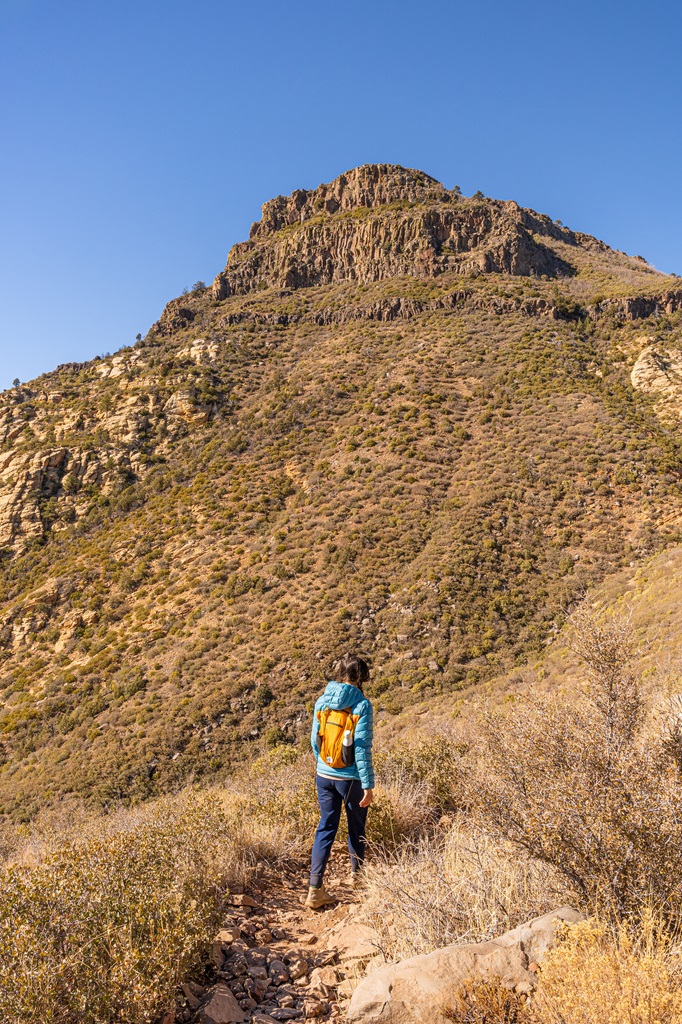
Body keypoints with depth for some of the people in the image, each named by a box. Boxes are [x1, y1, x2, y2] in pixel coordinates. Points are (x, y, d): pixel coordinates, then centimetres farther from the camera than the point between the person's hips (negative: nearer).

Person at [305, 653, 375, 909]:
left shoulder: (322, 701, -2)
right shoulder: (361, 704, -17)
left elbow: (315, 740, 6)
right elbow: (362, 747, -18)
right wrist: (368, 784, -12)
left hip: (324, 776, 4)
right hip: (351, 778, -3)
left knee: (326, 828, 11)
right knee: (356, 827, 19)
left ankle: (315, 890, 5)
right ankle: (356, 875, 40)